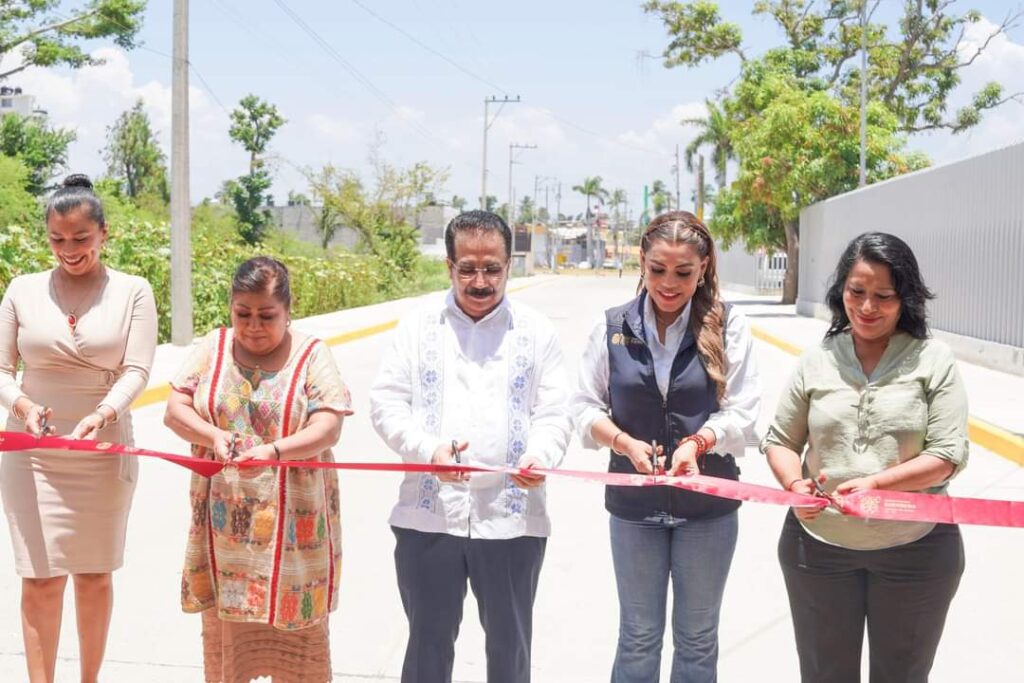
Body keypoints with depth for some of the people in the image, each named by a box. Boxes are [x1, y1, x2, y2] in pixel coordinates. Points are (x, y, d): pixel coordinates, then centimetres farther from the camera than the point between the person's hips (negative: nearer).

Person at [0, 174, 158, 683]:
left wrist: (102, 415, -26)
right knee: (41, 578, -2)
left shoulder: (132, 292, 0)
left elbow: (136, 372, -8)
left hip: (102, 450, 0)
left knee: (94, 576, 9)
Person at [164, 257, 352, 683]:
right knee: (223, 622, 11)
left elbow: (327, 429, -13)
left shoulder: (311, 356, -3)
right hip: (224, 520, 3)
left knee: (296, 626, 3)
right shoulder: (213, 348, 6)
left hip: (292, 525, -3)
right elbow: (175, 410, 1)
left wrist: (273, 451, -29)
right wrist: (213, 435, -20)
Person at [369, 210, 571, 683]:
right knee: (429, 642, 11)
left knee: (509, 644, 13)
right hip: (428, 514, 0)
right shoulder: (419, 326, 6)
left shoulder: (536, 332, 6)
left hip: (512, 516, 0)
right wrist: (429, 449, -18)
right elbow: (386, 403, 1)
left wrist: (539, 457, -19)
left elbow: (553, 414, 3)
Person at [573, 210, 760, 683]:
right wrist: (625, 443, -19)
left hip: (708, 504, 0)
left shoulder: (728, 325, -7)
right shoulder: (612, 327, -5)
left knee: (697, 639, 14)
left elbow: (741, 412, -8)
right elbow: (586, 407, -1)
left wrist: (698, 442, -26)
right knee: (638, 637, 13)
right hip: (633, 503, 1)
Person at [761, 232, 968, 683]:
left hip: (916, 550, -2)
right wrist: (795, 485, -15)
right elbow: (779, 442, 6)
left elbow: (949, 455, -10)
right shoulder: (816, 362, 1)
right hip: (818, 545, 2)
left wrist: (875, 482, -24)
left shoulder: (934, 361, -5)